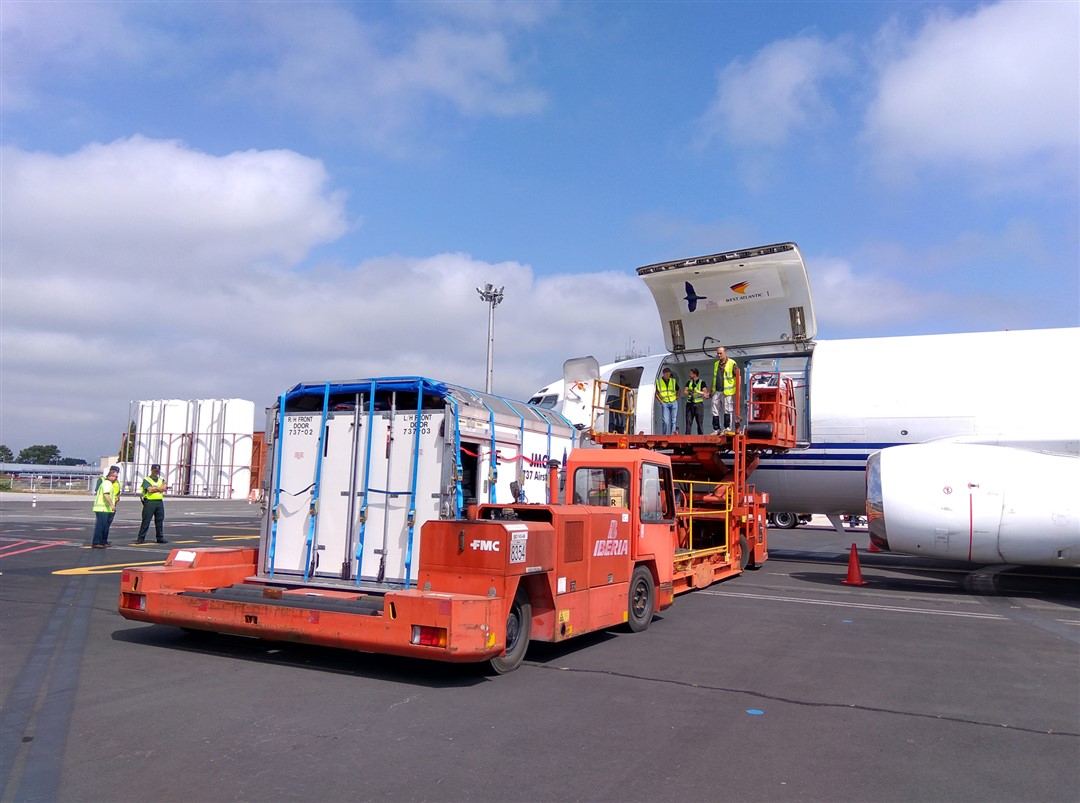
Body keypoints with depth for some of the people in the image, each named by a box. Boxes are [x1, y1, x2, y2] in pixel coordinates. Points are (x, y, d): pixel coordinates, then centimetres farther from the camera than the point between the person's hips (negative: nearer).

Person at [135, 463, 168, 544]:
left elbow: (164, 489, -1)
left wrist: (154, 488, -8)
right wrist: (159, 488, -3)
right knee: (146, 521, -4)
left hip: (160, 502, 4)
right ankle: (140, 538, 0)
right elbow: (149, 489, -13)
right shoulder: (146, 480, 2)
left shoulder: (161, 480, 17)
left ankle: (160, 538, 15)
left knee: (160, 521, 8)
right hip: (149, 502, -4)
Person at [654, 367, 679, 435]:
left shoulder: (673, 381, 8)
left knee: (673, 420, 4)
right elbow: (656, 393, 5)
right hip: (664, 403, -2)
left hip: (673, 403, 3)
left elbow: (678, 391, 20)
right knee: (665, 420, -9)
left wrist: (676, 398, 6)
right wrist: (660, 401, -4)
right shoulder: (658, 382, 1)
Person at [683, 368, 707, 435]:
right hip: (690, 404, 4)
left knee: (699, 422, -2)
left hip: (698, 404, -4)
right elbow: (684, 391, 5)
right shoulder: (689, 382, 17)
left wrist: (697, 392, -22)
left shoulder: (702, 383, 4)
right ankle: (687, 435, 1)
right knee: (688, 421, 0)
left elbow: (705, 393, -7)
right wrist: (689, 392, -16)